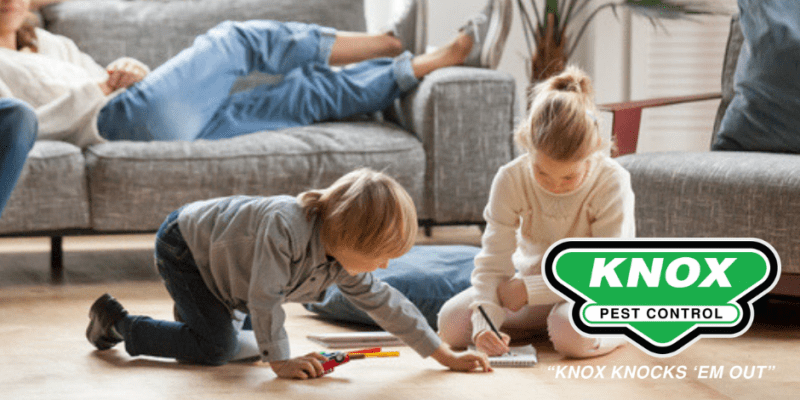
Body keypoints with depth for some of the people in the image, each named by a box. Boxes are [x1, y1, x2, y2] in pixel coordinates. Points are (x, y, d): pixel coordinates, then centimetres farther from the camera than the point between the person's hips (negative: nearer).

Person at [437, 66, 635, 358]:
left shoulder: (611, 183, -25)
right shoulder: (510, 180, -16)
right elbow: (493, 263, -16)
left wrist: (528, 289, -27)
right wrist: (484, 323, -35)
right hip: (533, 283, 4)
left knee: (572, 335, -39)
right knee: (451, 322, -17)